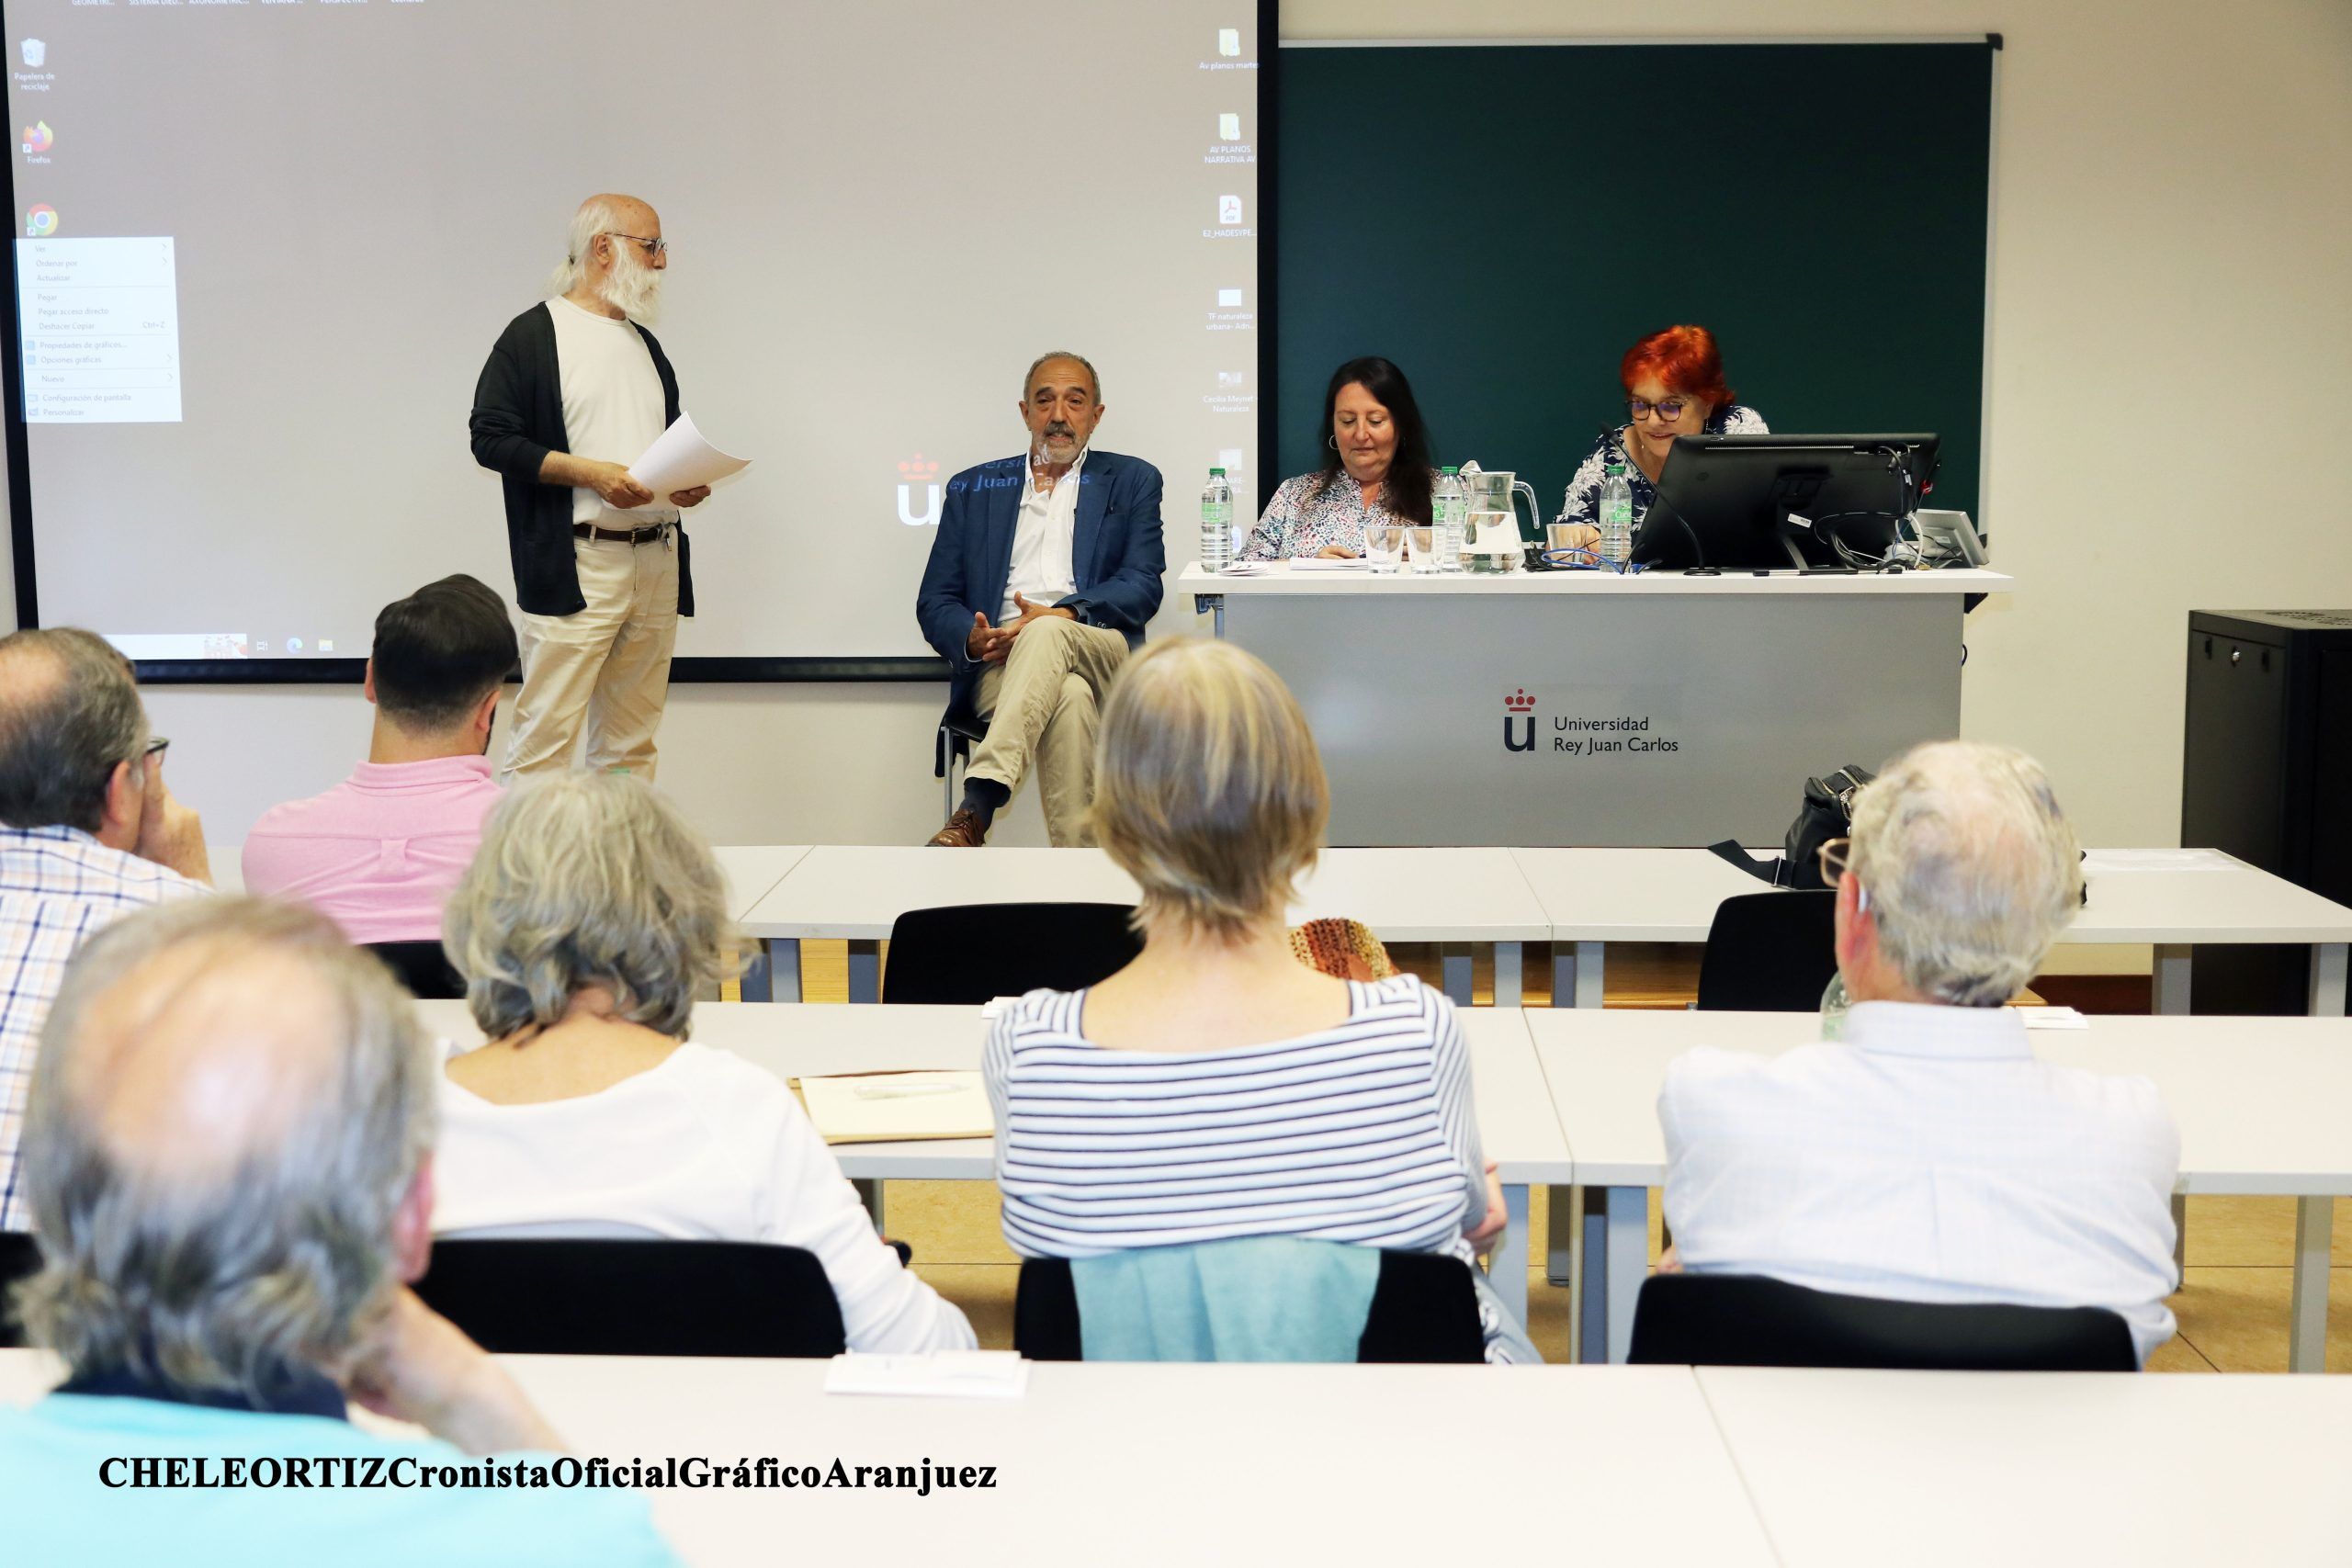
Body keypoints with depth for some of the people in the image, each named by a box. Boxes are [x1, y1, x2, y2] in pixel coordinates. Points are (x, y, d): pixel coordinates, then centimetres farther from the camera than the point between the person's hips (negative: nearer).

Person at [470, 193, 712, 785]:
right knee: (544, 740, -11)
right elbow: (491, 437, -8)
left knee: (631, 745, 8)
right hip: (574, 566, -7)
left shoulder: (646, 343, 21)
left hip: (656, 561, 7)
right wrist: (590, 474, -17)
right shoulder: (534, 334, -1)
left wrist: (690, 482, 5)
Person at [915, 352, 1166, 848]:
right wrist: (972, 639, -10)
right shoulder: (972, 489, 23)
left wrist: (1064, 614, -15)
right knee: (1070, 697, -37)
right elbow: (934, 602, 16)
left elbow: (1143, 586, 4)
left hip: (1101, 654, 0)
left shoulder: (1132, 482, 19)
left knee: (1048, 633, -38)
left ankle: (977, 808, -49)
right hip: (998, 664, 1)